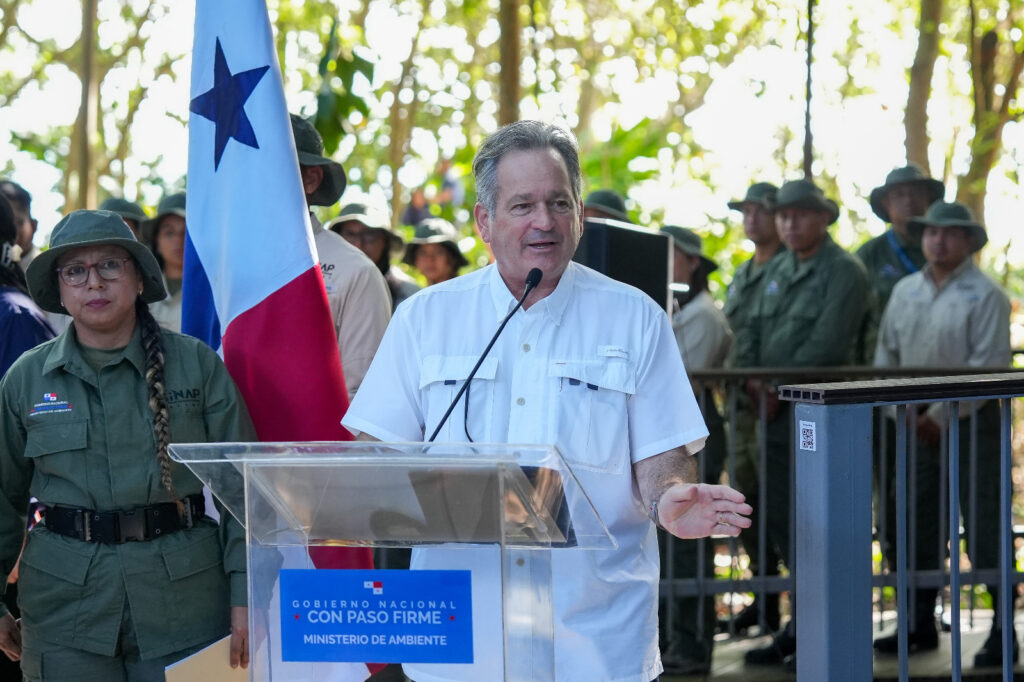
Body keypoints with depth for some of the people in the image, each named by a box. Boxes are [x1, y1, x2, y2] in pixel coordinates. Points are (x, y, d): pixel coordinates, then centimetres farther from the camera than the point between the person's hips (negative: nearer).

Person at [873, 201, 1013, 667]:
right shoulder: (905, 291, 12)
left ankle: (1002, 632, 1)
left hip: (971, 421, -6)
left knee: (984, 526, -5)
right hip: (917, 423, 6)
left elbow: (988, 365, -13)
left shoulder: (985, 295, -7)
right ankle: (920, 625, 20)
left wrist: (942, 415, -15)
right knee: (916, 524, 9)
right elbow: (886, 353, 14)